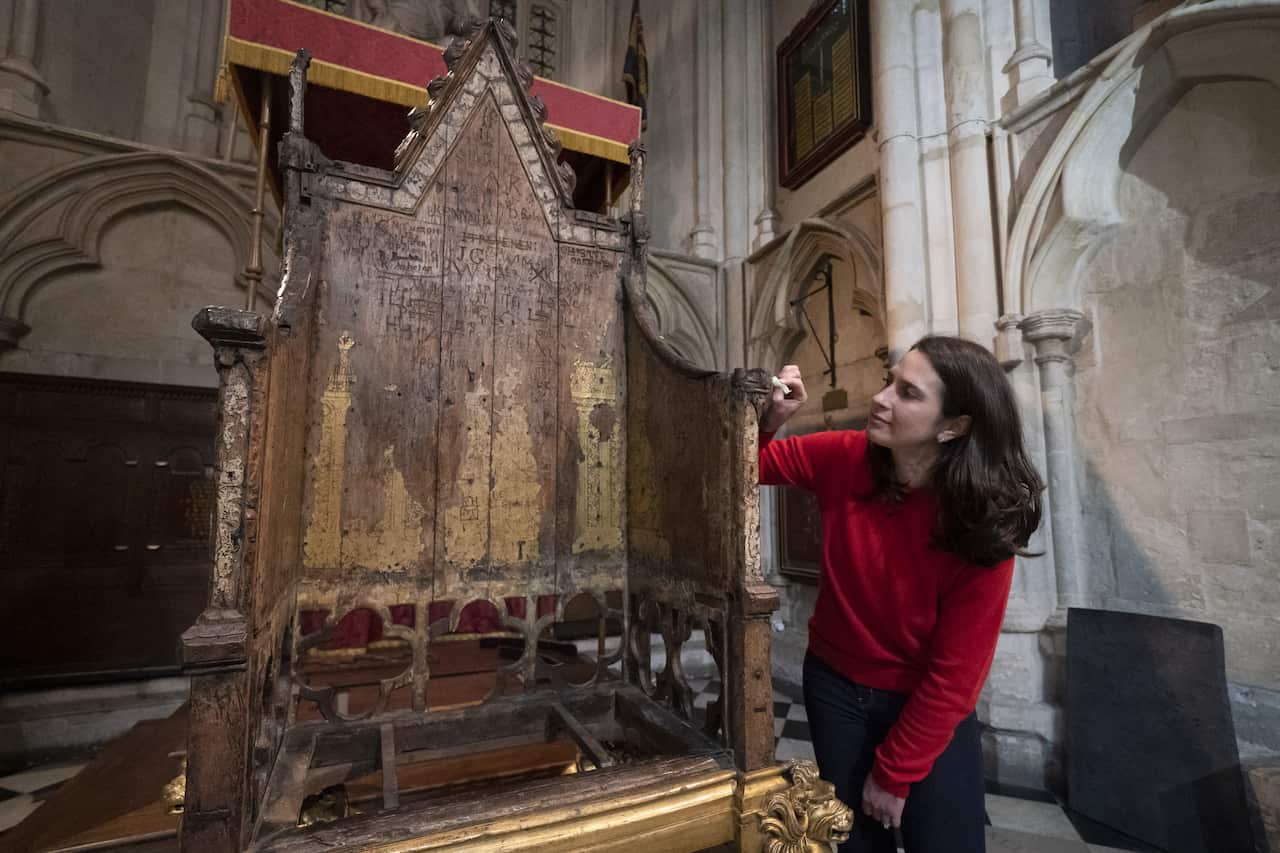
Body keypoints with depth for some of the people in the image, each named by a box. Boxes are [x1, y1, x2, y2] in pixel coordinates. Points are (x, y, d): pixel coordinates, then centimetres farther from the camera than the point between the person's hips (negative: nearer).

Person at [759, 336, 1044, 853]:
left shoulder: (982, 527, -24)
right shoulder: (844, 459, -18)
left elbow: (955, 671, -17)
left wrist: (895, 771, -10)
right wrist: (769, 418, -26)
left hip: (933, 708, -2)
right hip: (837, 685, 2)